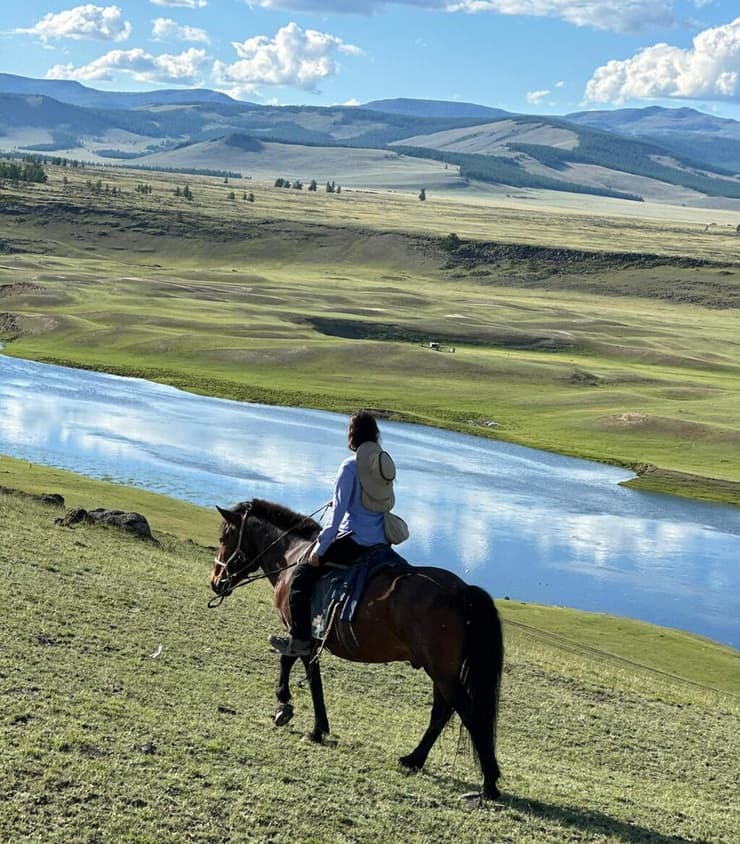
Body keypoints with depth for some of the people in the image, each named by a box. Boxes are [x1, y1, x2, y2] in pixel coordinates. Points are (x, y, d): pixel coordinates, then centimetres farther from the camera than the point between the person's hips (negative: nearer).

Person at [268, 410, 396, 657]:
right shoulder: (386, 462, 6)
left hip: (354, 542, -8)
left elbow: (338, 513, -16)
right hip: (381, 543, 8)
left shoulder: (350, 467, -14)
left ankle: (300, 640, -1)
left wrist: (319, 548, -10)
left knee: (302, 575, 1)